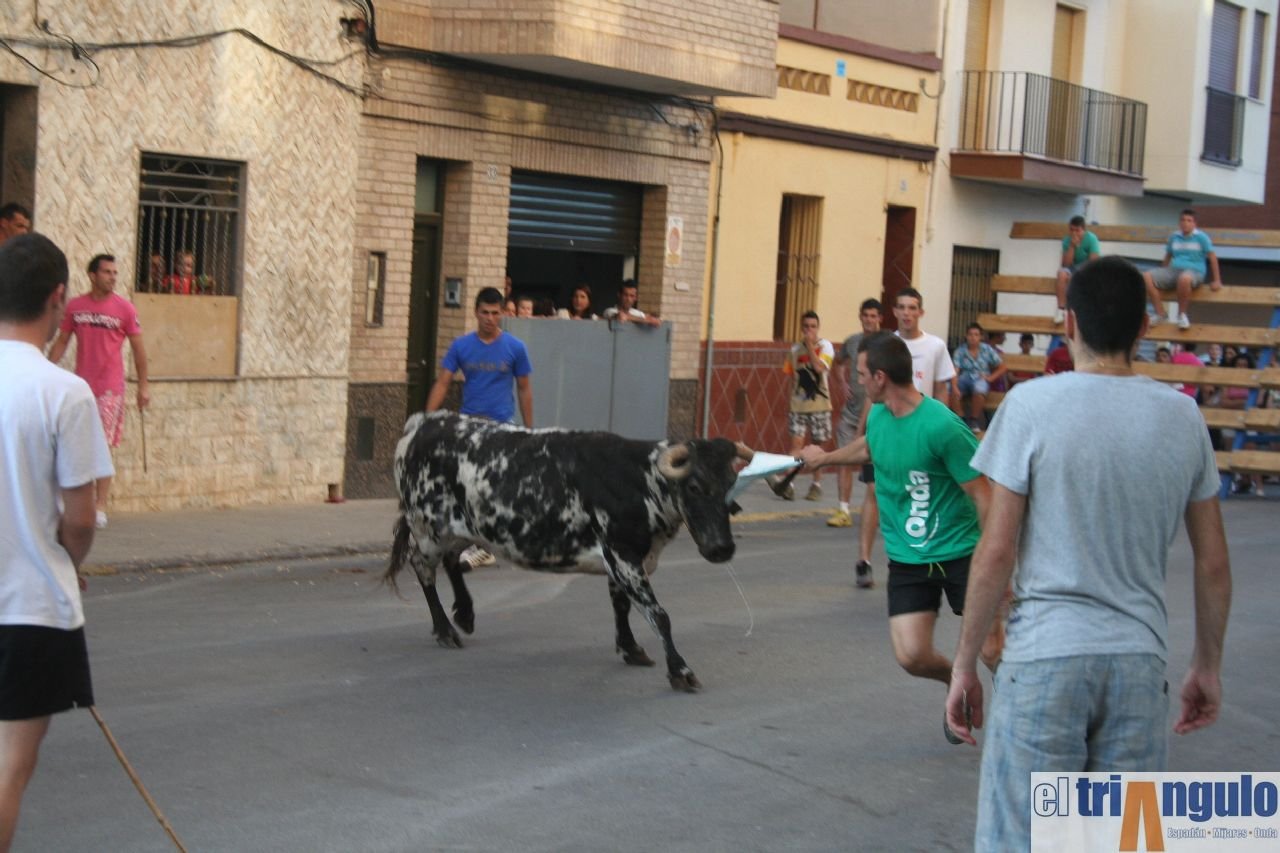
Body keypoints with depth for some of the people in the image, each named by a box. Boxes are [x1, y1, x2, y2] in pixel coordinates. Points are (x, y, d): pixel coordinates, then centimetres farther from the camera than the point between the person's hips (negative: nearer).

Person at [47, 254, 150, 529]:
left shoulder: (124, 308, -5)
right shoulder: (74, 306, 2)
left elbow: (138, 348, 0)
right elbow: (61, 343, 9)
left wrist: (143, 386, -3)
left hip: (109, 387, -3)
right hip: (80, 386, 3)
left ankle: (101, 508, 1)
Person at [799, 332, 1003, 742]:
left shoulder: (942, 426, -23)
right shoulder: (878, 416, 0)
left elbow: (983, 496, -18)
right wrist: (825, 457, 43)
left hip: (959, 552, -6)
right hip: (907, 558, 6)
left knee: (991, 649, -5)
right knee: (912, 657, -4)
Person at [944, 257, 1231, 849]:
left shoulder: (1031, 405, -7)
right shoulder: (1181, 416, 4)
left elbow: (996, 551, -8)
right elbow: (1213, 564, 8)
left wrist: (964, 663, 1)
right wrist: (1207, 666, 20)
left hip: (1044, 656, -3)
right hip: (1140, 663, 4)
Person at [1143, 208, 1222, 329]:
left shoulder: (1201, 237, 0)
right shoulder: (1174, 237, 13)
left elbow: (1212, 257, 2)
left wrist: (1217, 281, 0)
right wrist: (1162, 277, 27)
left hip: (1194, 272, -5)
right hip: (1173, 270, 5)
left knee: (1184, 278, -45)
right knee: (1146, 277, -21)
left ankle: (1182, 314, -21)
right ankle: (1160, 313, -13)